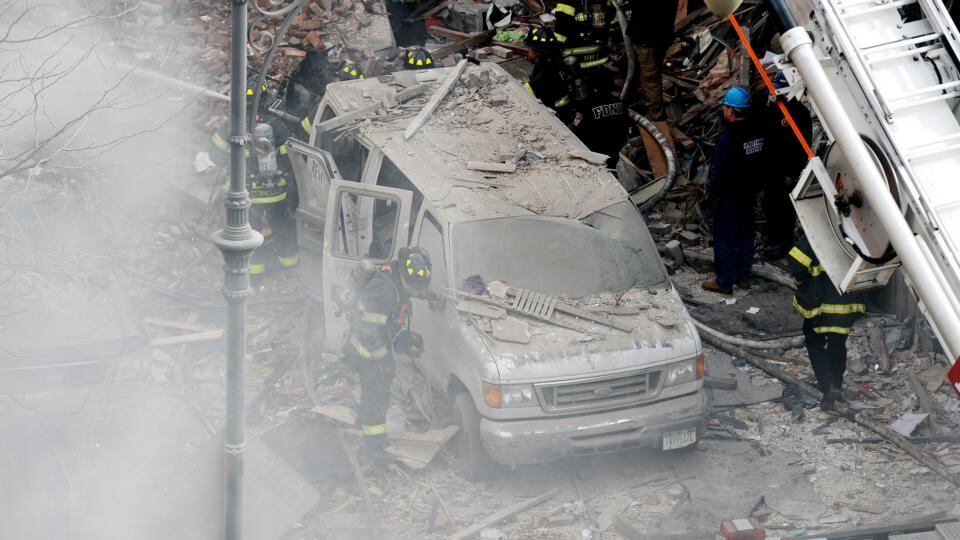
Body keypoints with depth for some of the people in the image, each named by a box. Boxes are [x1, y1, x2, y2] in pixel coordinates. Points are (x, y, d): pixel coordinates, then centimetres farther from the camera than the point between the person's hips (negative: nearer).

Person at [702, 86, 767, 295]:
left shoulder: (728, 137, -26)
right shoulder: (757, 132, 0)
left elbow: (720, 170, -23)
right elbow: (761, 163, 9)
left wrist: (712, 188, -7)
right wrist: (753, 184, 18)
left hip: (728, 196, -8)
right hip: (749, 194, 8)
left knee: (724, 238, 2)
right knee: (745, 234, 17)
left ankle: (724, 281, 7)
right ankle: (742, 276, 27)